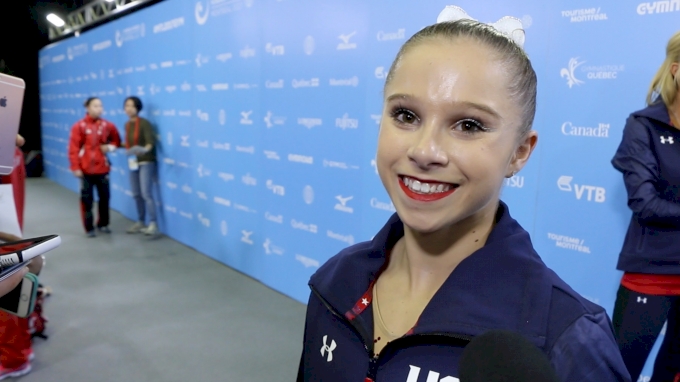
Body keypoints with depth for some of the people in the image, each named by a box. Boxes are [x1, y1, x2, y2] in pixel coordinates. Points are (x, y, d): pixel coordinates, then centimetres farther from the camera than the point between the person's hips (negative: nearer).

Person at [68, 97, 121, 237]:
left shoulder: (107, 125, 2)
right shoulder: (79, 126, -9)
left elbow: (116, 140, 17)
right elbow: (73, 148, -10)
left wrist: (110, 147, -4)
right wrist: (75, 167, -13)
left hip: (102, 168, 4)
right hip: (86, 169, -3)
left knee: (105, 196, 10)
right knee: (87, 199, 4)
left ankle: (103, 224, 26)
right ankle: (89, 228, 13)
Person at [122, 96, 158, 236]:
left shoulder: (144, 123, -12)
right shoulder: (127, 125, 9)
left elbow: (151, 141, -23)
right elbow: (129, 143, 15)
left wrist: (144, 149, -42)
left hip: (146, 162, -7)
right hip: (133, 163, 7)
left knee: (146, 193, -13)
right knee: (136, 194, 11)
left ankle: (153, 224, -13)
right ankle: (140, 222, 22)